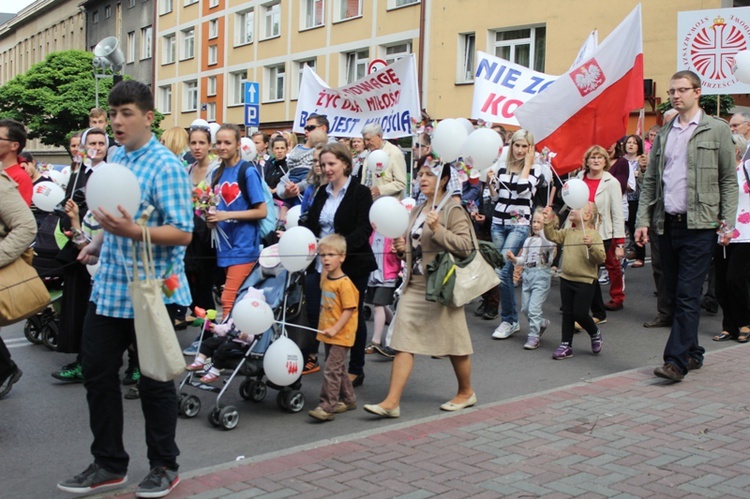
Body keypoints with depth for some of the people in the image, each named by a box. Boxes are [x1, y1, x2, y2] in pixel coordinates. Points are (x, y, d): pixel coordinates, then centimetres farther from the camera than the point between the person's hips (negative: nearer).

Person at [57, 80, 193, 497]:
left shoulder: (166, 166, -14)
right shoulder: (115, 158, 10)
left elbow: (183, 233, -20)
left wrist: (131, 232, -31)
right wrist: (98, 242, 9)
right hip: (109, 287, 8)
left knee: (154, 380, 5)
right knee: (97, 372, 11)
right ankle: (109, 464, 27)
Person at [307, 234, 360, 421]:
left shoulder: (344, 283, -18)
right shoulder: (324, 278, 7)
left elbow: (349, 309, -21)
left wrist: (335, 329, -25)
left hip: (341, 335, -8)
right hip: (327, 333, 9)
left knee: (331, 369, -10)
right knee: (338, 368, 17)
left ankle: (327, 407, -8)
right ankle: (348, 399, 30)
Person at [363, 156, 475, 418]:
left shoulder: (452, 209, -8)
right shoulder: (417, 210, 15)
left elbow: (465, 246, -17)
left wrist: (438, 230, -25)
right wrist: (402, 249, 6)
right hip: (414, 285, 7)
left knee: (453, 341, 7)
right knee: (404, 342, -1)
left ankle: (466, 392, 28)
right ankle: (392, 402, -2)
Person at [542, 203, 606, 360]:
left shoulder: (594, 235, -12)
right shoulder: (568, 232, 7)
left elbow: (601, 258, -17)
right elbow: (553, 236, 7)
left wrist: (591, 246, -32)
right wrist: (549, 223, -6)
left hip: (585, 281, -6)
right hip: (566, 279, 6)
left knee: (580, 314, -3)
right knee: (567, 313, 11)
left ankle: (595, 334, 27)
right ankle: (566, 345, 19)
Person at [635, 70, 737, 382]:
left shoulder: (717, 130, 2)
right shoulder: (663, 134, 14)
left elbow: (729, 180, 1)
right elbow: (650, 181, 14)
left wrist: (728, 222, -7)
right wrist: (643, 220, 5)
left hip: (699, 225, -5)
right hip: (667, 224, 5)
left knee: (688, 295, -8)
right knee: (675, 294, 10)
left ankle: (676, 361, -8)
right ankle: (693, 353, 23)